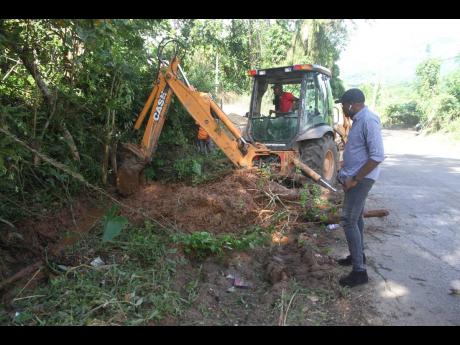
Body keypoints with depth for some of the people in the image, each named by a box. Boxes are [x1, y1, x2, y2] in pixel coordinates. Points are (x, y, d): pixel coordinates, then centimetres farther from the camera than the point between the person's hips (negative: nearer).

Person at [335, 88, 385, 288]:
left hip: (361, 179, -10)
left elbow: (377, 156, -25)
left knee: (348, 220, -10)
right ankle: (358, 255, 36)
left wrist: (355, 179, -22)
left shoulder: (368, 121, -19)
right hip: (354, 177, 10)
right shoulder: (358, 120, 12)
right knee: (355, 217, 19)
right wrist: (346, 173, 14)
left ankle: (359, 271, -3)